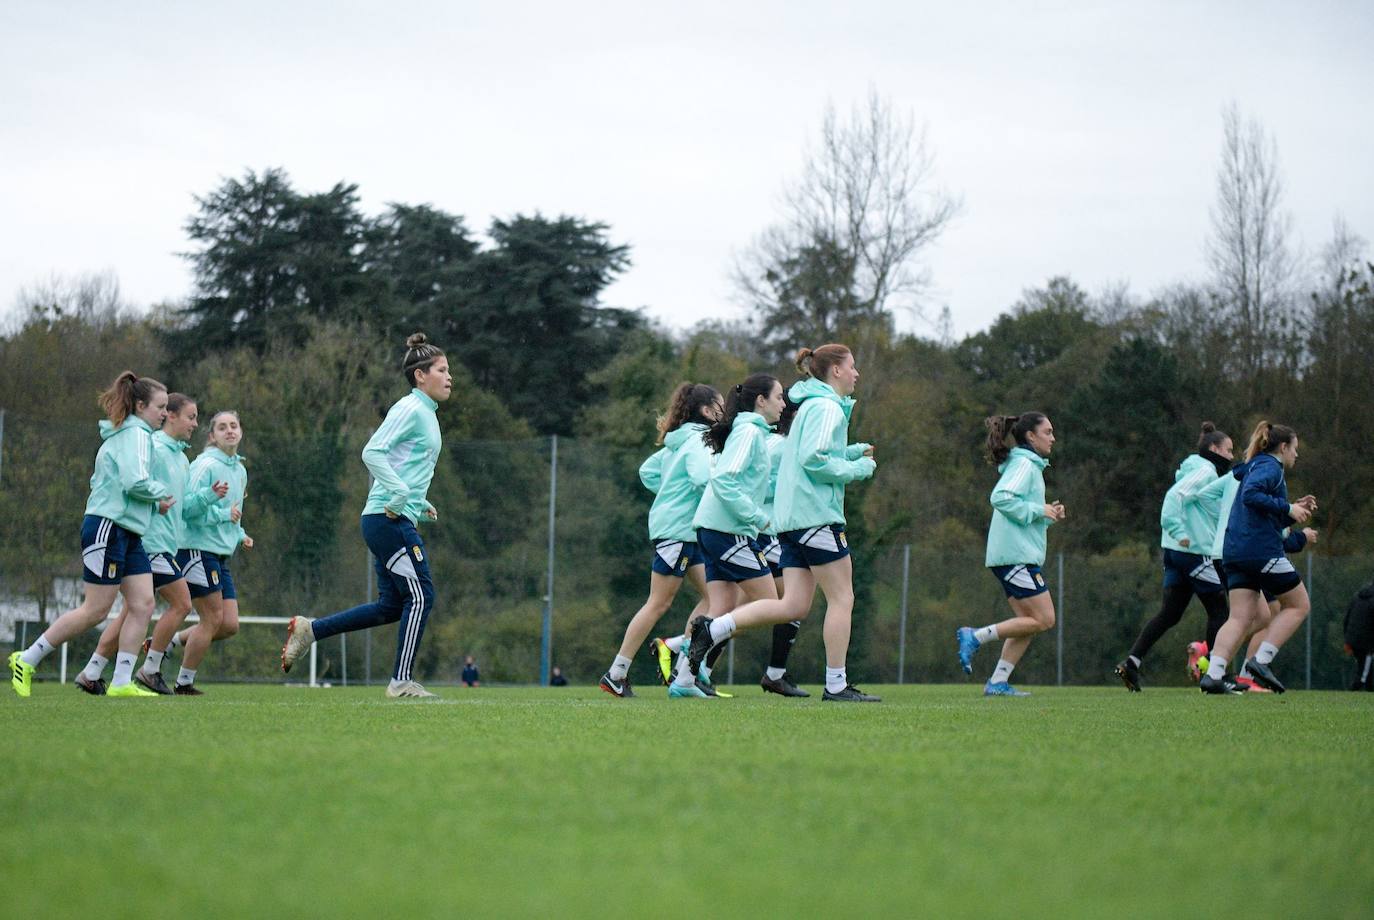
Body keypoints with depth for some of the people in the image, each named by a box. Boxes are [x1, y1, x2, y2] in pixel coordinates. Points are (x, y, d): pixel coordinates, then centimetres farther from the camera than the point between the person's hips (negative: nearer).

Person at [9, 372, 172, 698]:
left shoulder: (122, 434, 18)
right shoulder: (135, 434, -12)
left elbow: (100, 480, 21)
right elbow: (135, 482, -25)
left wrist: (154, 503, 14)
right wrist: (162, 492, -5)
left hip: (128, 534, 10)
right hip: (108, 527, -10)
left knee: (142, 604, 1)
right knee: (96, 610, -7)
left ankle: (122, 683, 0)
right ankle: (27, 661, 2)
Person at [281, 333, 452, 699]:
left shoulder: (426, 414, 20)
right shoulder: (410, 409, -10)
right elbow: (372, 452, -20)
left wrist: (420, 505, 16)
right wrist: (401, 494, -25)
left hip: (393, 520, 10)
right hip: (389, 519, -10)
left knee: (392, 606, 9)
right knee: (420, 595, -8)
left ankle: (309, 630, 13)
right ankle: (402, 681, -4)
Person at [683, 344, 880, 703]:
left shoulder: (811, 405, 21)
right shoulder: (827, 407, -10)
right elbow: (814, 459, -19)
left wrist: (854, 452, 17)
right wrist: (859, 469, -9)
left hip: (792, 518, 10)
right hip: (817, 514, -10)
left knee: (793, 606, 4)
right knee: (842, 598, -3)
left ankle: (712, 629, -4)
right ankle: (836, 685, -1)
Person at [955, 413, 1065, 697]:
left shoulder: (1029, 465, 21)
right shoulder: (1024, 464, -10)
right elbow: (1001, 498, -25)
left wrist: (1048, 514, 9)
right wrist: (1039, 511, -17)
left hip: (1013, 555, 10)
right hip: (1017, 554, -10)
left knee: (1028, 622, 9)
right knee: (1044, 620, -9)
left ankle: (998, 681, 6)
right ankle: (975, 637, -10)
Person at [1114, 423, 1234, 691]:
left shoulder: (1206, 472, 21)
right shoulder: (1205, 472, -9)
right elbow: (1175, 495, -23)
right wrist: (1179, 532, -28)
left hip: (1176, 551, 9)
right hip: (1196, 551, -9)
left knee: (1170, 613, 6)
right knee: (1218, 610, 1)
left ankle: (1131, 662, -4)